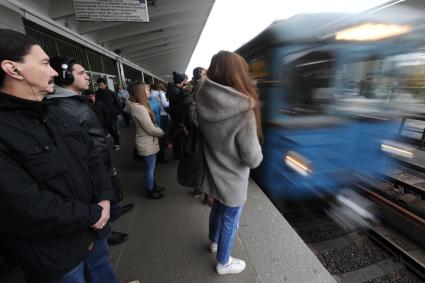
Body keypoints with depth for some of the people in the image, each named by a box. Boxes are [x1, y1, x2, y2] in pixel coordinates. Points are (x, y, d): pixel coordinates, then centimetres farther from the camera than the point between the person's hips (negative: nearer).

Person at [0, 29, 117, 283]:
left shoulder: (56, 115, 4)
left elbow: (92, 156, 3)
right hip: (55, 255, -6)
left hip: (95, 229, 6)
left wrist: (105, 198, -9)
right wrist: (92, 214, -16)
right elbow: (26, 210, -27)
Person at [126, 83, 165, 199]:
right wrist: (163, 133, -8)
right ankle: (150, 192, 27)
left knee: (150, 167, 23)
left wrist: (159, 130, -1)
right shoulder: (140, 108, -25)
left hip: (148, 142, 10)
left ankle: (152, 186, 42)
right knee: (150, 168, 8)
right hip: (147, 144, -10)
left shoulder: (138, 106, 8)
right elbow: (151, 129, -23)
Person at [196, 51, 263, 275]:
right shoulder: (242, 110, -28)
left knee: (217, 208, 30)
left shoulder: (203, 102, -10)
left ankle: (214, 241, 57)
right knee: (230, 220, 18)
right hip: (232, 179, -6)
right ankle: (223, 263, 43)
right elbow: (253, 158, -22)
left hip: (213, 173, 6)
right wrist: (258, 156, -1)